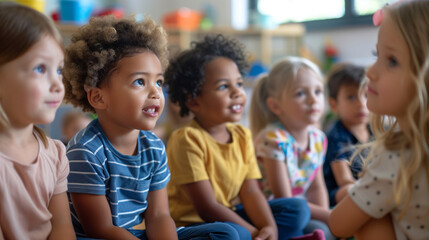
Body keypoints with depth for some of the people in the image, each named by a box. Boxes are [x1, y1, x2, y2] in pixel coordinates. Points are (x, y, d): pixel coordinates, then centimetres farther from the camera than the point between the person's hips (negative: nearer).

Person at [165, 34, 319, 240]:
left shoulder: (242, 136, 3)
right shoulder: (187, 139, -19)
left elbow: (250, 192, -3)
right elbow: (207, 208, -22)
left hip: (231, 217, 8)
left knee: (298, 209, 0)